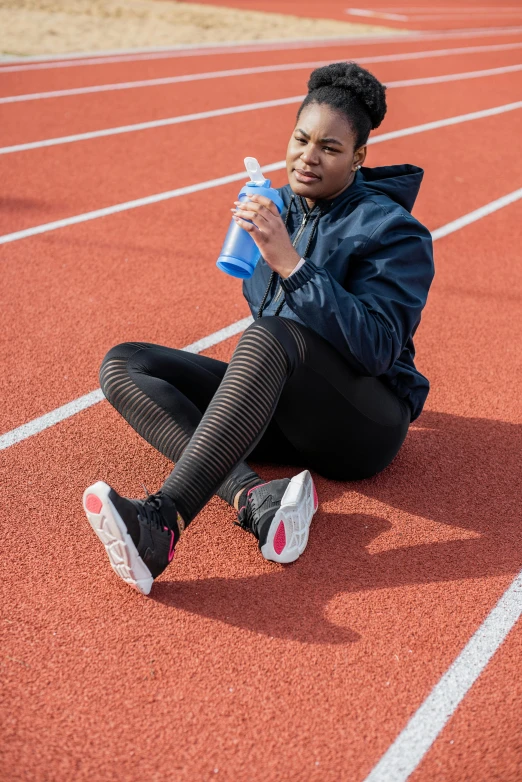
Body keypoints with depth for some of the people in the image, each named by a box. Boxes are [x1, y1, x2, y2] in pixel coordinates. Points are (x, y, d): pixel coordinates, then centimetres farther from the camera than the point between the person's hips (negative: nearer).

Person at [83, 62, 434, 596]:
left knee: (270, 336, -37)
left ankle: (161, 524, -47)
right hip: (283, 416, 7)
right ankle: (254, 497, -33)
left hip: (364, 424, -6)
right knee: (122, 365, -10)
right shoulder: (280, 208, 9)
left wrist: (292, 264, -29)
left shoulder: (394, 231, -9)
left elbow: (378, 348, -23)